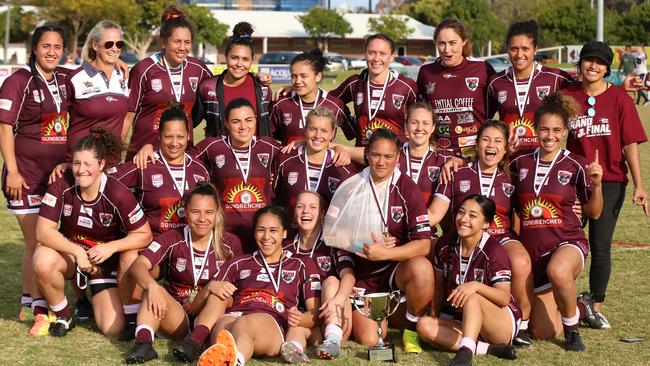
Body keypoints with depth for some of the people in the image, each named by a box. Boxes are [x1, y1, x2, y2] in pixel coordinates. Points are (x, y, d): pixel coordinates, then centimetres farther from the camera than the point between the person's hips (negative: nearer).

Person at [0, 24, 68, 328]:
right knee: (36, 242, -2)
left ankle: (29, 304, 26)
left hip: (57, 174, 6)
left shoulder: (64, 81, 7)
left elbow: (70, 124, 20)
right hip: (26, 176, -6)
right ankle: (38, 310, 6)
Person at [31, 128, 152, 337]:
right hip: (68, 250, 1)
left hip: (104, 259, 0)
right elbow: (43, 231, -22)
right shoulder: (62, 186, -19)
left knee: (112, 328, -13)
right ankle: (63, 316, -7)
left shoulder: (118, 195, -22)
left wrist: (110, 248, -26)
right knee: (44, 261, -37)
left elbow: (144, 235, -13)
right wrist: (78, 252, -32)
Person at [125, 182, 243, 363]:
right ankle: (143, 343, -53)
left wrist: (214, 287, -17)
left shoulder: (230, 244, -2)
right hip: (176, 313, 0)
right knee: (155, 290, -30)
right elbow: (138, 265, -18)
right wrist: (152, 286, -41)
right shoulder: (173, 239, -4)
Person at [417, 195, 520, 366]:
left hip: (503, 324, -6)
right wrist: (435, 318, 3)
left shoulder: (494, 251, -15)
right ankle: (489, 349, -29)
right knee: (424, 325, -22)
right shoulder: (445, 245, 1)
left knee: (471, 298, -35)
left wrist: (475, 286, -40)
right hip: (462, 321, 6)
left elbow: (504, 298, -25)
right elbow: (439, 286, 12)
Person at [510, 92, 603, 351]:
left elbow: (594, 213, 0)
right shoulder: (521, 163, 3)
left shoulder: (576, 165, -5)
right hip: (531, 250, 4)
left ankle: (572, 328, -15)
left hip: (568, 243, -4)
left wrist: (597, 184, -17)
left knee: (558, 270, -43)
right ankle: (579, 309, 39)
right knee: (542, 333, 5)